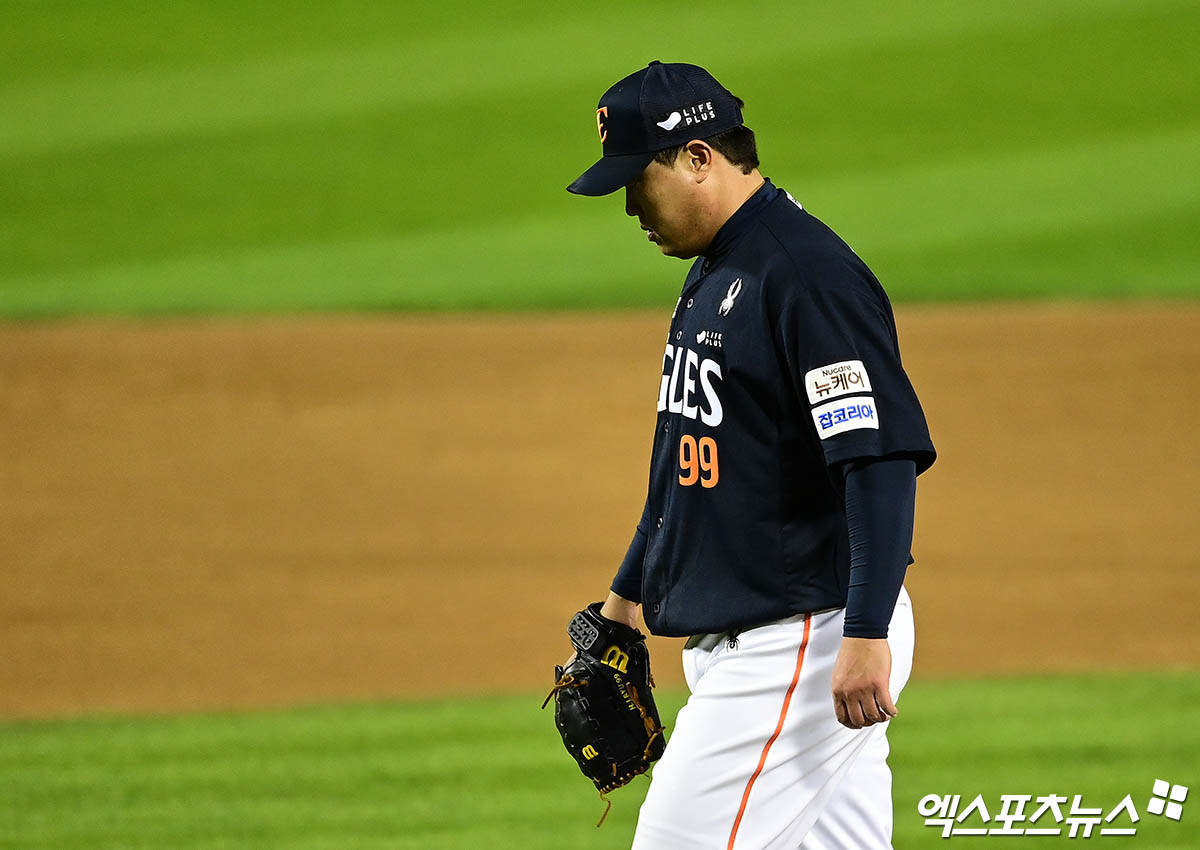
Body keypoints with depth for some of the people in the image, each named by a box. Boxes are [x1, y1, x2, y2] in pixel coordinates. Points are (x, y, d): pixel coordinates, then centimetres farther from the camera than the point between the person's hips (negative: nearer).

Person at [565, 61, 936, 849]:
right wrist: (627, 592, 31)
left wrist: (866, 636, -30)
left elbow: (883, 459, -24)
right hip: (733, 646, 10)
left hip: (809, 636, -10)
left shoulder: (810, 276, -17)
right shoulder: (714, 273, 15)